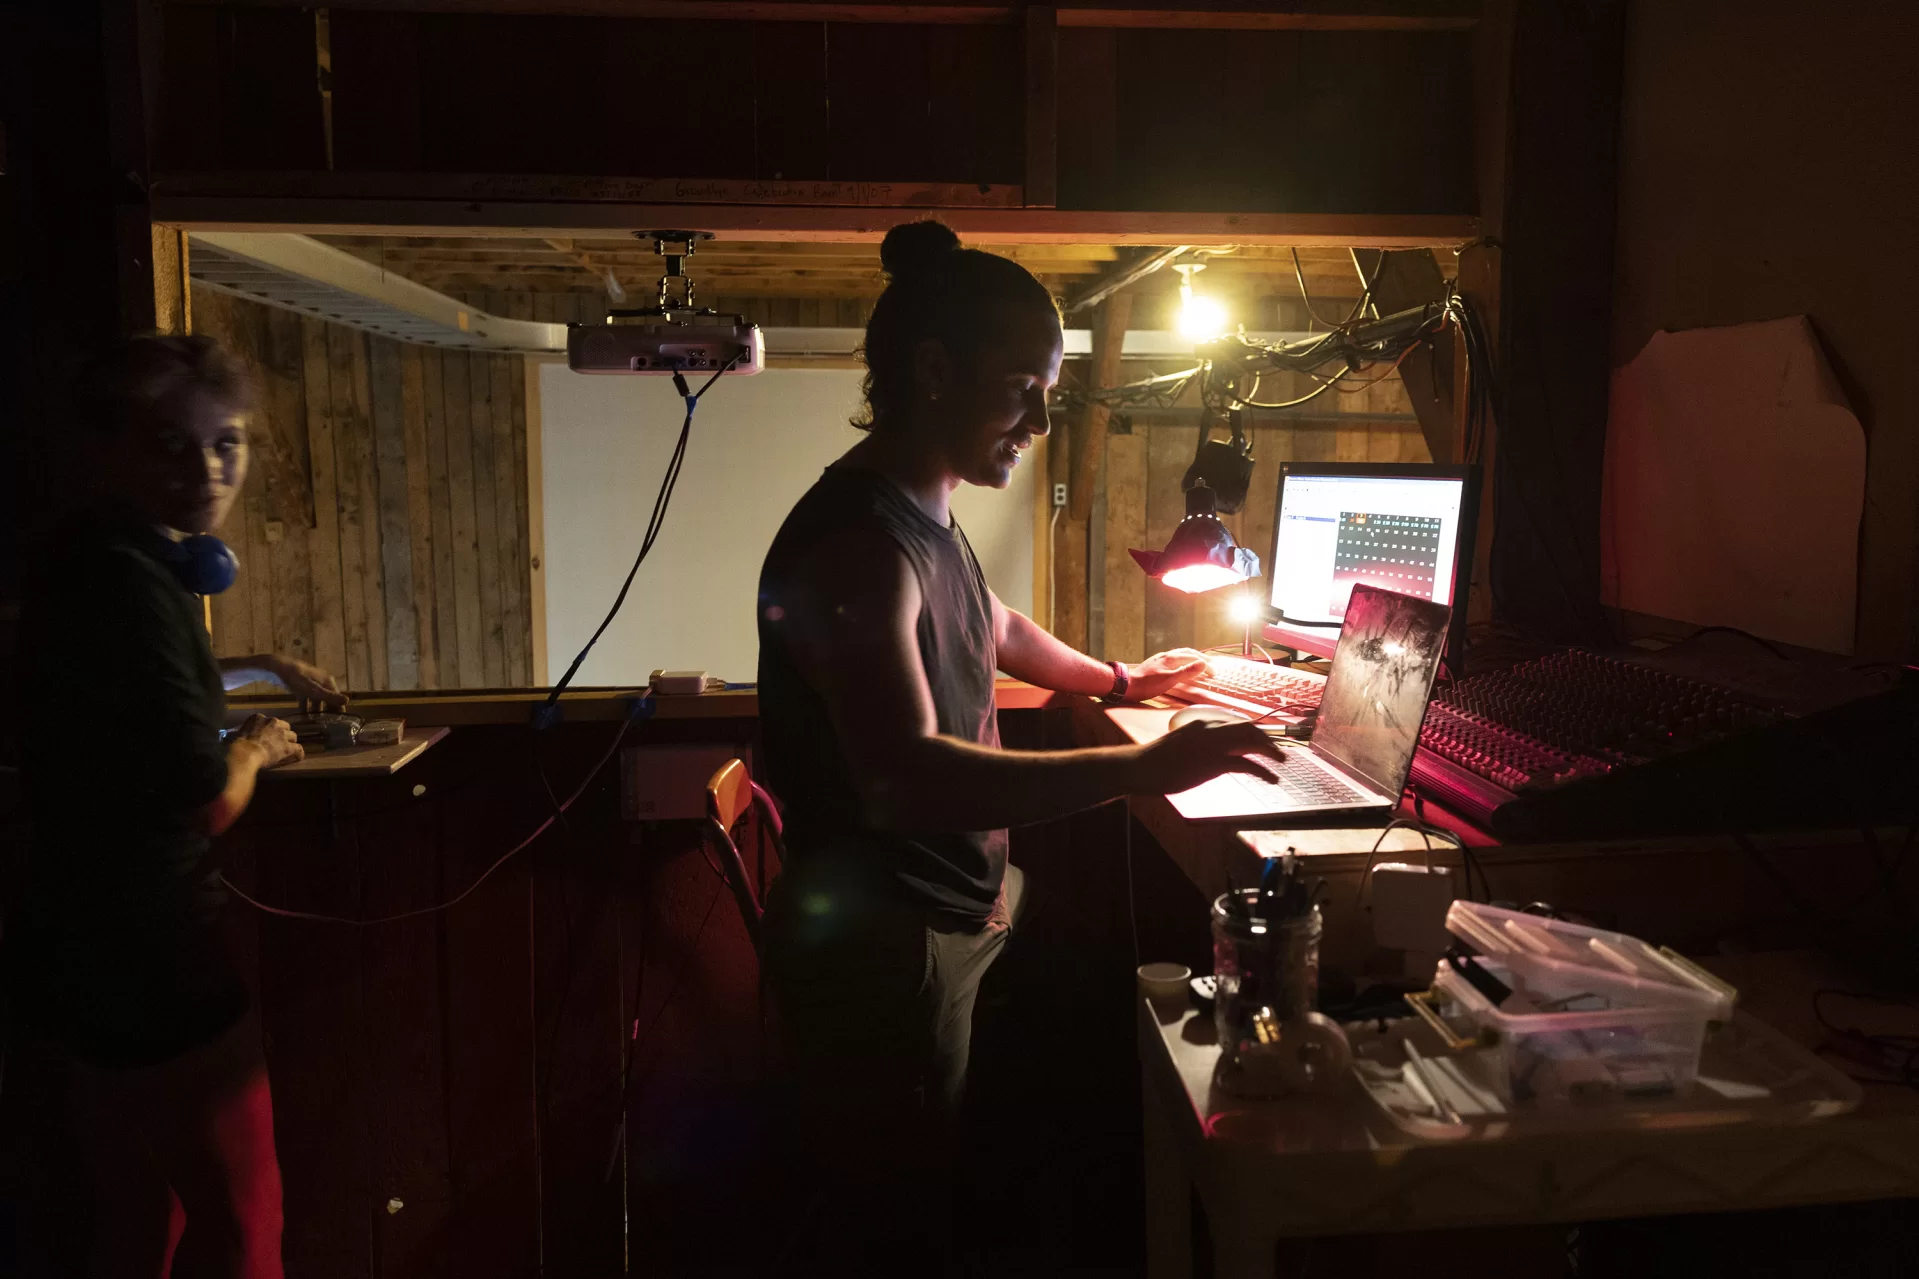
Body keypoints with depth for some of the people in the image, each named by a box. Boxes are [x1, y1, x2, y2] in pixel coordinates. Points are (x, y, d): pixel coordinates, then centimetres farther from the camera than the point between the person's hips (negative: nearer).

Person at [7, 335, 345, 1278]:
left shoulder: (91, 562, 8)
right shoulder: (126, 581, -23)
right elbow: (210, 802, -23)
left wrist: (255, 671, 26)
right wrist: (254, 748, -4)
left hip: (90, 952, 10)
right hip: (146, 968, -10)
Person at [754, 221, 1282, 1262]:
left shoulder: (920, 515, 9)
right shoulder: (859, 544, -25)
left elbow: (989, 625, 30)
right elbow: (905, 777, -37)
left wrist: (1114, 680, 34)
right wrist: (1140, 769, -36)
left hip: (965, 901, 10)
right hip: (886, 946, -9)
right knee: (906, 1201, 6)